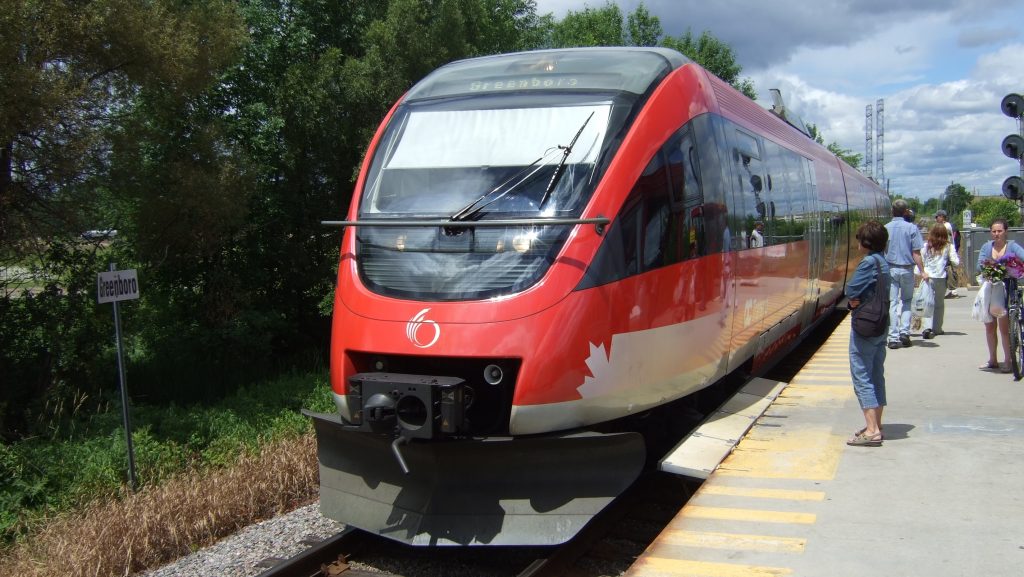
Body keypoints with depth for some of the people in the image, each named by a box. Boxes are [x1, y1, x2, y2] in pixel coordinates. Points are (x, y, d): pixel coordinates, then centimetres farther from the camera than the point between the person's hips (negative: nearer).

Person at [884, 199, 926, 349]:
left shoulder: (885, 228, 0)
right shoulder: (911, 228, -5)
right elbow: (916, 253, -6)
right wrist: (922, 271, 0)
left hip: (890, 269, 1)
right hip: (907, 269, -1)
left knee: (892, 303, 3)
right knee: (906, 301, 17)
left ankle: (893, 338, -1)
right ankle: (904, 331, 5)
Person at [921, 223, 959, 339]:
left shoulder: (926, 246, -1)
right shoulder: (948, 247, -3)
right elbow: (956, 261, -4)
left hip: (928, 277, 0)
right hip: (941, 278, 0)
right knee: (939, 303, 15)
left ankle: (928, 327, -20)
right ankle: (937, 328, 20)